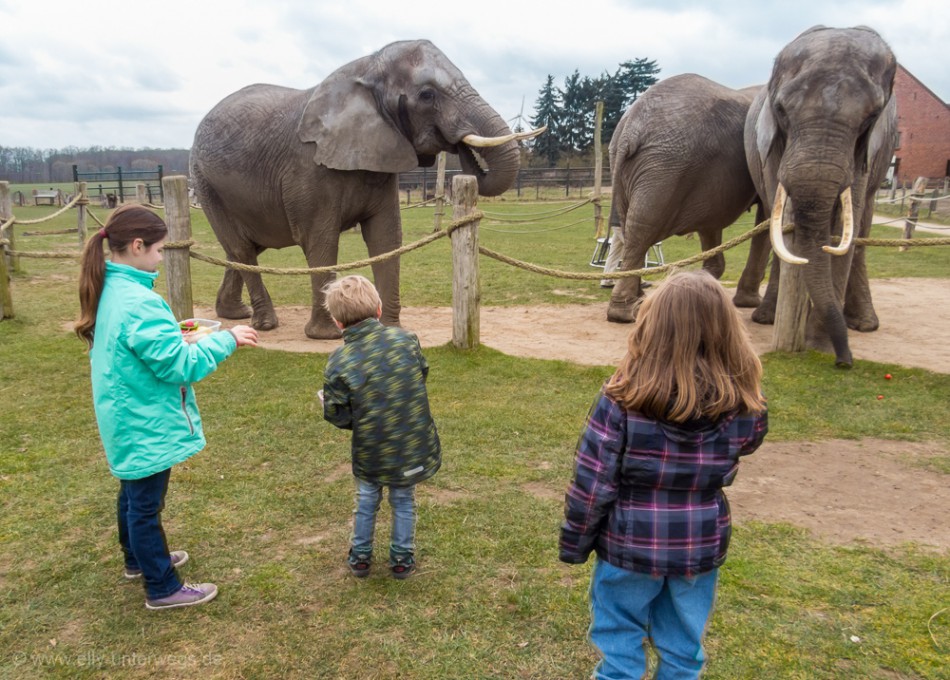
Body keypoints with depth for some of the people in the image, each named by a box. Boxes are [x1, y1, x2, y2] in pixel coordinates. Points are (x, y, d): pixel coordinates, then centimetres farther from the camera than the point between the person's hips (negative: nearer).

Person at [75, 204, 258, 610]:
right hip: (146, 425, -10)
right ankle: (163, 589, 20)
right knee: (146, 505, 4)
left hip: (127, 420, 10)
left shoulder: (110, 290, 1)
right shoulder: (139, 302, -29)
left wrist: (171, 332, 8)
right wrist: (226, 340, -17)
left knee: (134, 494, 26)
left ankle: (138, 559, 46)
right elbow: (180, 365, -25)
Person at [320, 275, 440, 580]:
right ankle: (402, 559, 33)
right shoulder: (405, 339, -11)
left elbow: (338, 417, -10)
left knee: (367, 501, 24)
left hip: (370, 453, -1)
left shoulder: (338, 363, -18)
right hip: (415, 446, 1)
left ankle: (360, 557, 38)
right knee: (404, 501, 22)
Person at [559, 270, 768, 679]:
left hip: (629, 545, -2)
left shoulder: (624, 397, -22)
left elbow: (592, 483, -16)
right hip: (702, 548, 3)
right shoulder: (744, 402, -14)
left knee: (620, 647, 18)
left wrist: (574, 544, -2)